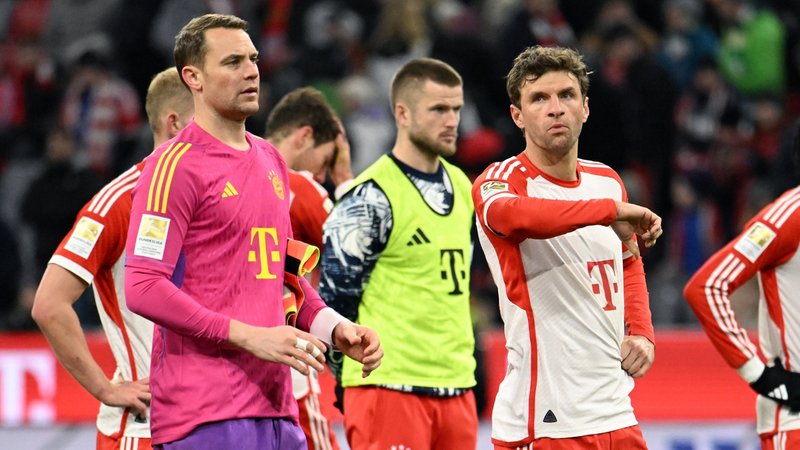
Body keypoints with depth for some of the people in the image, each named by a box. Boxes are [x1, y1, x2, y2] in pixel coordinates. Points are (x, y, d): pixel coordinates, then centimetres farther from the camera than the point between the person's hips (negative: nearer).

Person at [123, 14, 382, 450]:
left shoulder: (270, 160, 18)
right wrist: (249, 336, -18)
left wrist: (335, 328, 11)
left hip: (275, 405, 8)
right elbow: (142, 289, -15)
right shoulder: (176, 164, -7)